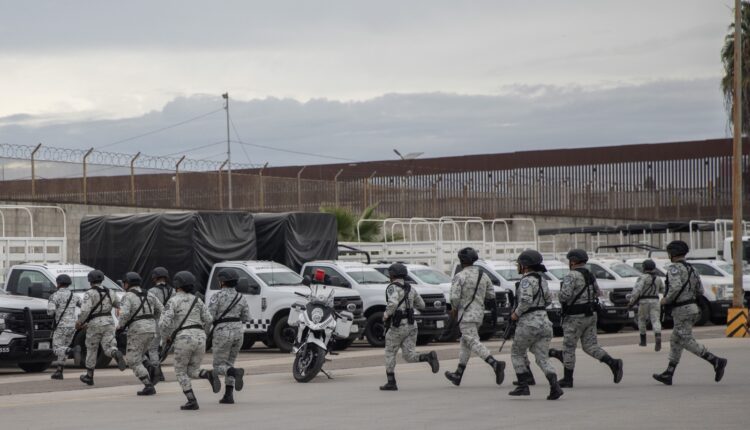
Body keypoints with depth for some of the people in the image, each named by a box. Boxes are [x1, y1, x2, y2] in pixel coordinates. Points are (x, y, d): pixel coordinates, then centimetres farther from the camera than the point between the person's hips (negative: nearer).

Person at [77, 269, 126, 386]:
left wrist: (79, 322, -4)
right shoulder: (110, 293, 11)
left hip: (94, 324, -3)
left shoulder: (89, 293, -7)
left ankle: (89, 376, 23)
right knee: (109, 348, -4)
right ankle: (117, 355, -41)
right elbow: (120, 305, 20)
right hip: (109, 322, 4)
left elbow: (85, 310, -18)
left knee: (91, 350, 13)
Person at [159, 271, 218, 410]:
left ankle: (192, 401, 0)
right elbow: (208, 320, 11)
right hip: (200, 339, 5)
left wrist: (166, 336, 11)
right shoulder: (197, 300, 16)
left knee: (180, 372, 13)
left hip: (183, 339, -5)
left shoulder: (173, 301, 0)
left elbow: (164, 323, -9)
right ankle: (209, 375, -17)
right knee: (192, 371, 17)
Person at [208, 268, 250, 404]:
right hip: (238, 332, 5)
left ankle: (236, 373, -29)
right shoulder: (240, 297, 8)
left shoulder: (218, 296, -8)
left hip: (223, 333, -5)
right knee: (229, 364, 17)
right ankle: (228, 396, 6)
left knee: (219, 367, 2)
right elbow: (246, 318, 10)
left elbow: (209, 316, -13)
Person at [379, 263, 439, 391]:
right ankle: (429, 357, -23)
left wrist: (386, 314, -13)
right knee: (409, 356, 3)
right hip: (411, 325, 6)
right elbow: (421, 305, 19)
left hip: (397, 326, -6)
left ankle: (391, 383, 11)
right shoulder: (410, 288, 11)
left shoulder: (393, 288, -11)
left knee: (390, 354, 11)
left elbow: (393, 303, -30)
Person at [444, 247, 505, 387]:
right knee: (465, 344, 18)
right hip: (479, 313, 8)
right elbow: (491, 295, 9)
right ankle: (458, 375, 25)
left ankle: (495, 364, -35)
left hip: (466, 314, -8)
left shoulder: (459, 276, -11)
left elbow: (454, 297, -17)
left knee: (474, 343, -14)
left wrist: (454, 310, 1)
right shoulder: (483, 275, 8)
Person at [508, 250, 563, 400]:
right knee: (542, 359, 4)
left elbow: (526, 300, -26)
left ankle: (523, 386, 10)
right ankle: (554, 385, -16)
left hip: (528, 324, -7)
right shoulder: (541, 280, 14)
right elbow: (548, 301, 24)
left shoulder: (527, 280, -12)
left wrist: (516, 313, -12)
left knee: (517, 353, 13)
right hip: (544, 322, 7)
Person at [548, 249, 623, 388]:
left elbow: (565, 295, -27)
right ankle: (613, 363, -12)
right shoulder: (590, 275, 10)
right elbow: (596, 292, 21)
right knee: (590, 346, 8)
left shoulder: (571, 276, -16)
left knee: (569, 348, 5)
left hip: (575, 318, -7)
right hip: (590, 315, 7)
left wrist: (562, 298, -6)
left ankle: (567, 380, 12)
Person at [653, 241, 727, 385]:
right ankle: (668, 375, 14)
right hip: (691, 307, 10)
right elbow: (700, 291, 16)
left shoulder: (674, 268, -13)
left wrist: (666, 299, -13)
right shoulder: (690, 269, 15)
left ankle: (716, 361, -17)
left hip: (681, 311, -10)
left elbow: (676, 287, -29)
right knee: (675, 342, 13)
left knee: (688, 342, -9)